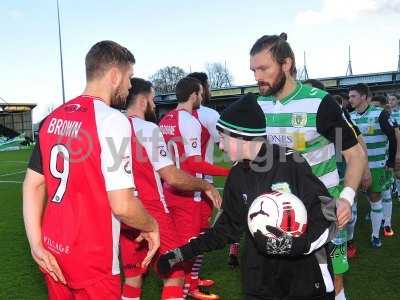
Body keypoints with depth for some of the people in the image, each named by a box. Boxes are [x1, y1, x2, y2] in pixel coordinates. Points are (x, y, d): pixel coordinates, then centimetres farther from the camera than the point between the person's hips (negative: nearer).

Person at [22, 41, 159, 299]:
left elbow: (33, 184, 6)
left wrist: (36, 244, 5)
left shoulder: (54, 118, 4)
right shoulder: (112, 119, -18)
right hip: (91, 260, -7)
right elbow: (122, 205, -21)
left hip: (52, 251, 7)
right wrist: (151, 226, -3)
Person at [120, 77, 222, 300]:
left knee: (132, 278, 18)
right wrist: (206, 186, -3)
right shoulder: (148, 129, -14)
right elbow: (173, 178, -17)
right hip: (151, 213, -7)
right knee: (174, 276, 6)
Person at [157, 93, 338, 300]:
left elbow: (328, 217, -13)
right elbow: (226, 227, 8)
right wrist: (182, 253, 5)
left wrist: (295, 244, -27)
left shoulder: (292, 165, -18)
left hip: (306, 279, -4)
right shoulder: (237, 176, 0)